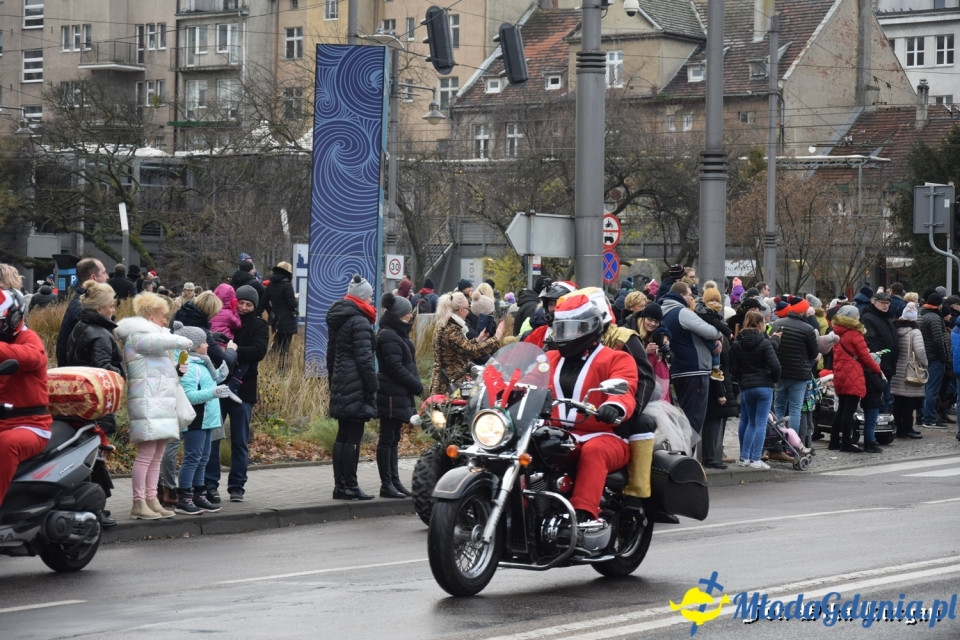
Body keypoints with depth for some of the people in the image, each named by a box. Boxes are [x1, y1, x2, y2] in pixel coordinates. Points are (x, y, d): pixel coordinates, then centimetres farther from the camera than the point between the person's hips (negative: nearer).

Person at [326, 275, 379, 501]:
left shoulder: (337, 320, 16)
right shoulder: (359, 322, -12)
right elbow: (364, 358, -16)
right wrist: (373, 387, -14)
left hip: (340, 386, 9)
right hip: (356, 387, -9)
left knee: (343, 437, 11)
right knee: (353, 438, -7)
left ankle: (340, 485, 13)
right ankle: (350, 486, -6)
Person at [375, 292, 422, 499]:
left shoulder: (398, 334, 17)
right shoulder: (388, 337, -15)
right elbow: (395, 368, -20)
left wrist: (415, 385, 7)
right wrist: (417, 386, -14)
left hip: (400, 395, 10)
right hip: (392, 395, -10)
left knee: (392, 439, 13)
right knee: (388, 439, -5)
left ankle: (394, 481, 17)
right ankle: (387, 484, -3)